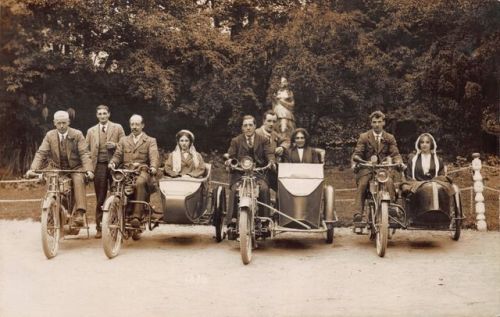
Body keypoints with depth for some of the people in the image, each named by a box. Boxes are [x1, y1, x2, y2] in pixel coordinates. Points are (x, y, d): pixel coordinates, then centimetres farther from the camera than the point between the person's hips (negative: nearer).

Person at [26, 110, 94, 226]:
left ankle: (79, 214, -40)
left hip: (75, 168, -3)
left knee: (78, 180, -32)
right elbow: (41, 153, -4)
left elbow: (84, 154, -12)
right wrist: (33, 169, -20)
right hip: (57, 169, 3)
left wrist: (88, 170, -28)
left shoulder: (77, 134, -5)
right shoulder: (50, 135, 1)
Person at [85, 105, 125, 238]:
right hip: (99, 166, 2)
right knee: (100, 199, 3)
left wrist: (115, 145, -13)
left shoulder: (117, 128, 8)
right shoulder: (91, 131, 15)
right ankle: (99, 228, 7)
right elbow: (85, 149, 12)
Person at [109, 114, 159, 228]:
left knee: (140, 183, -37)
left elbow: (154, 156, -3)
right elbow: (117, 155, 15)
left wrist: (153, 167, -25)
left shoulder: (150, 141, 14)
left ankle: (136, 216, -40)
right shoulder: (123, 140, 25)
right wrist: (112, 163, -9)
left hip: (142, 171, -3)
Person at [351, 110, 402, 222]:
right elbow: (356, 153, -1)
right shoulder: (364, 137, 7)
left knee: (390, 183, -30)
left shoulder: (390, 138, 12)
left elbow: (395, 154, 3)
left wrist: (399, 162, -20)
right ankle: (358, 213, -34)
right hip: (367, 168, -1)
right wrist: (358, 159, -26)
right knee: (362, 184, -29)